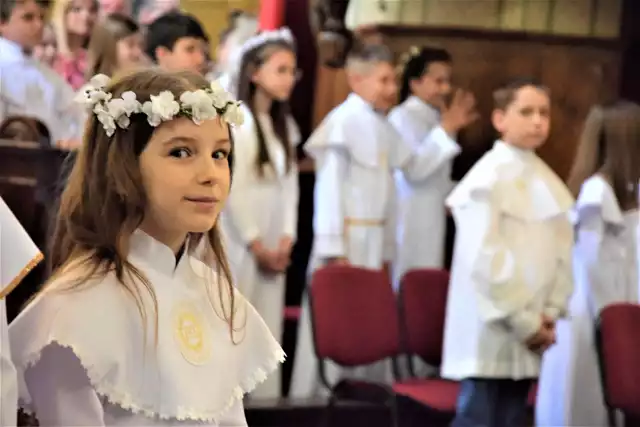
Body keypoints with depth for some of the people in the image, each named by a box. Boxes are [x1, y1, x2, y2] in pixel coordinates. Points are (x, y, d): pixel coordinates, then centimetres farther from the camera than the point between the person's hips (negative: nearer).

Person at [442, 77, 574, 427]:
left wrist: (550, 313, 0)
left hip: (527, 332, 7)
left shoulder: (547, 181, 12)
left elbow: (562, 252, 12)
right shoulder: (487, 178, -11)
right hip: (489, 330, -7)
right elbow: (485, 259, -17)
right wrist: (523, 321, -14)